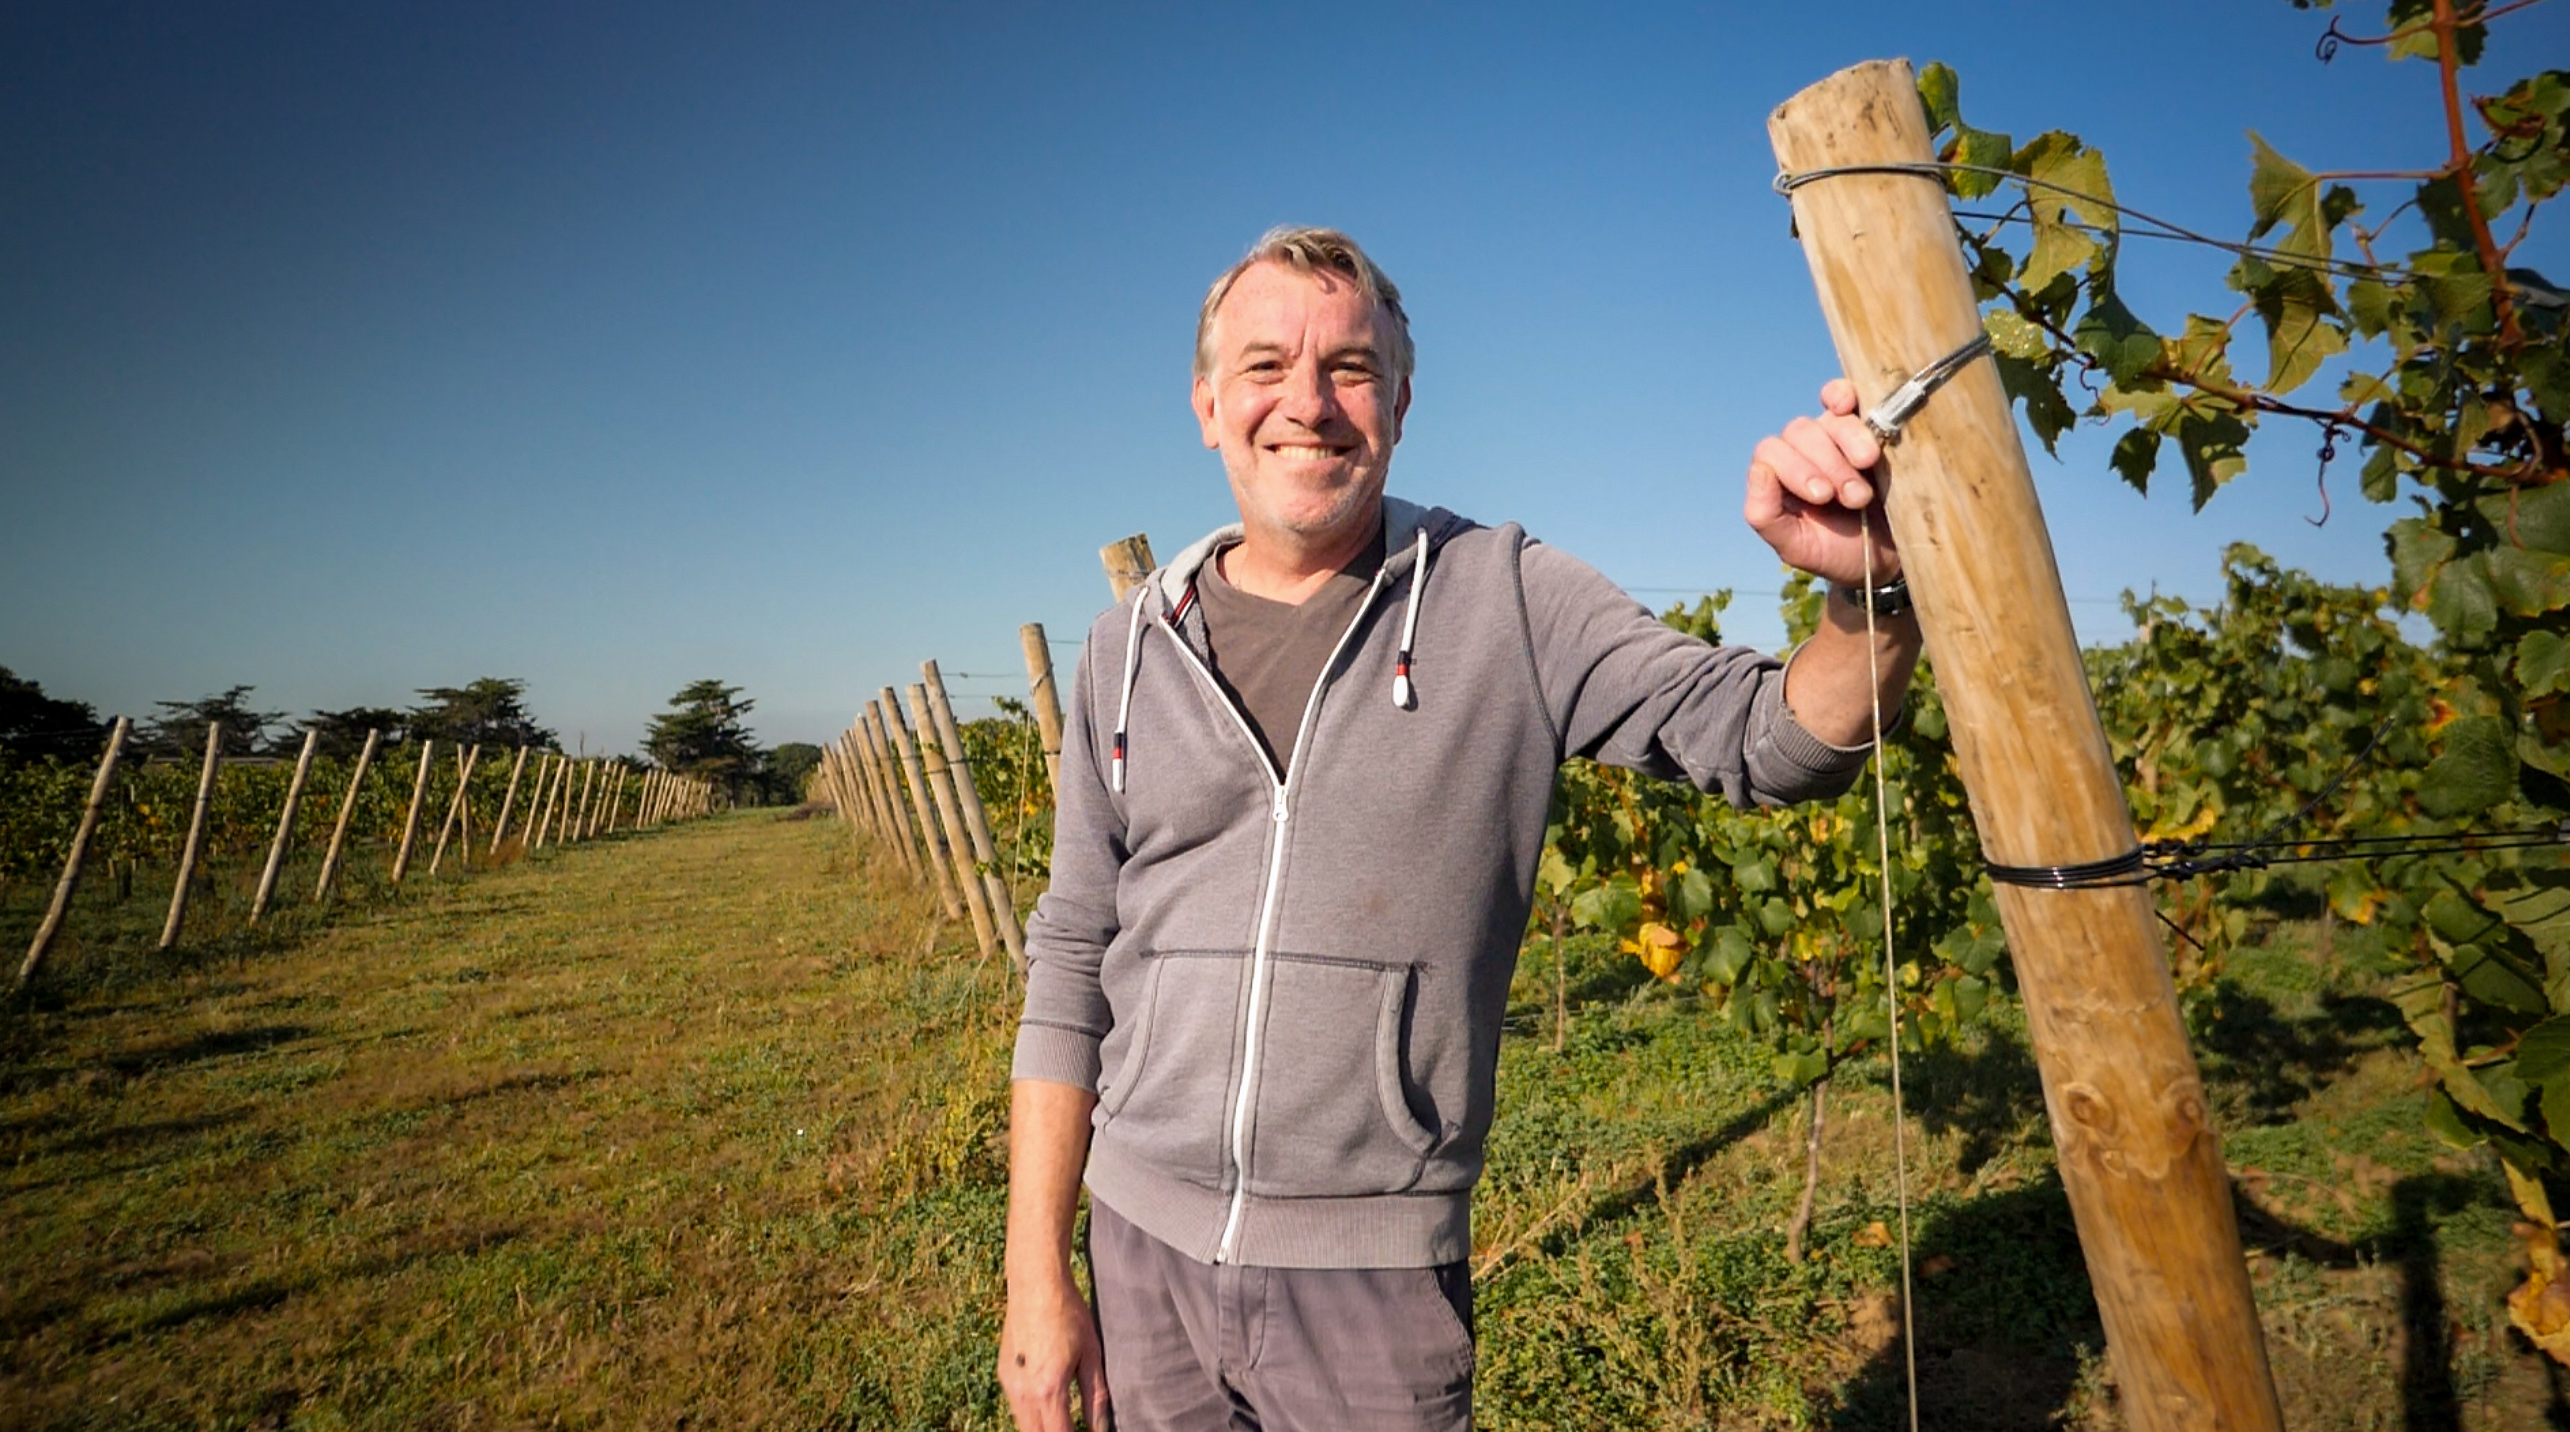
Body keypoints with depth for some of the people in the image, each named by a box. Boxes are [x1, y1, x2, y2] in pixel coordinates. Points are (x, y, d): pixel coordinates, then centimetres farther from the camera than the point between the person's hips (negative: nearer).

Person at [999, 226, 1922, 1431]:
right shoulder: (1133, 648, 1)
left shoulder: (1508, 600, -5)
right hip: (1144, 1242, 3)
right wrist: (1036, 1275, 3)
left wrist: (1871, 596, -30)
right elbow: (1073, 967, 3)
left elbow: (1770, 740, -8)